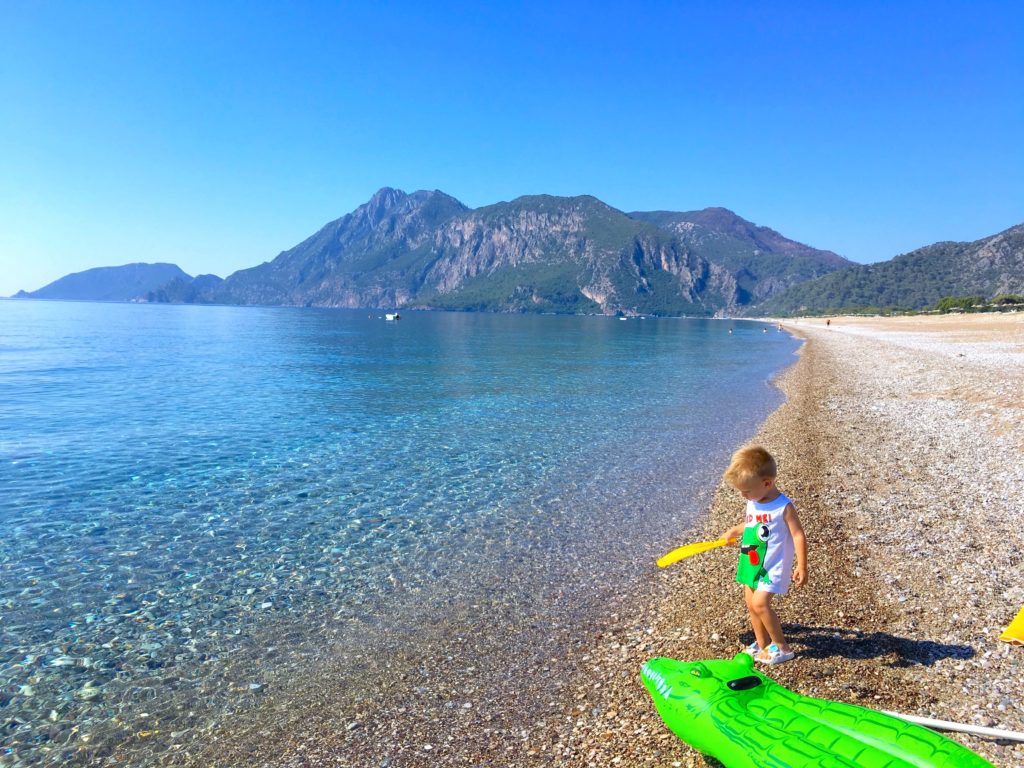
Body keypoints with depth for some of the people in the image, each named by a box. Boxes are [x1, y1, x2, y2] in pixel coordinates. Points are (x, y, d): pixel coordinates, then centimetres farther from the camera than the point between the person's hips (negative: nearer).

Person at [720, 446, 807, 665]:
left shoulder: (784, 507, -18)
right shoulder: (752, 503, 2)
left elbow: (798, 536, -17)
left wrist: (801, 566, -18)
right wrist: (735, 531, 11)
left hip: (773, 566, -7)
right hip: (751, 564, 7)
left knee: (759, 603, -15)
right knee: (751, 605, 11)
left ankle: (781, 647, 3)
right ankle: (762, 644, 27)